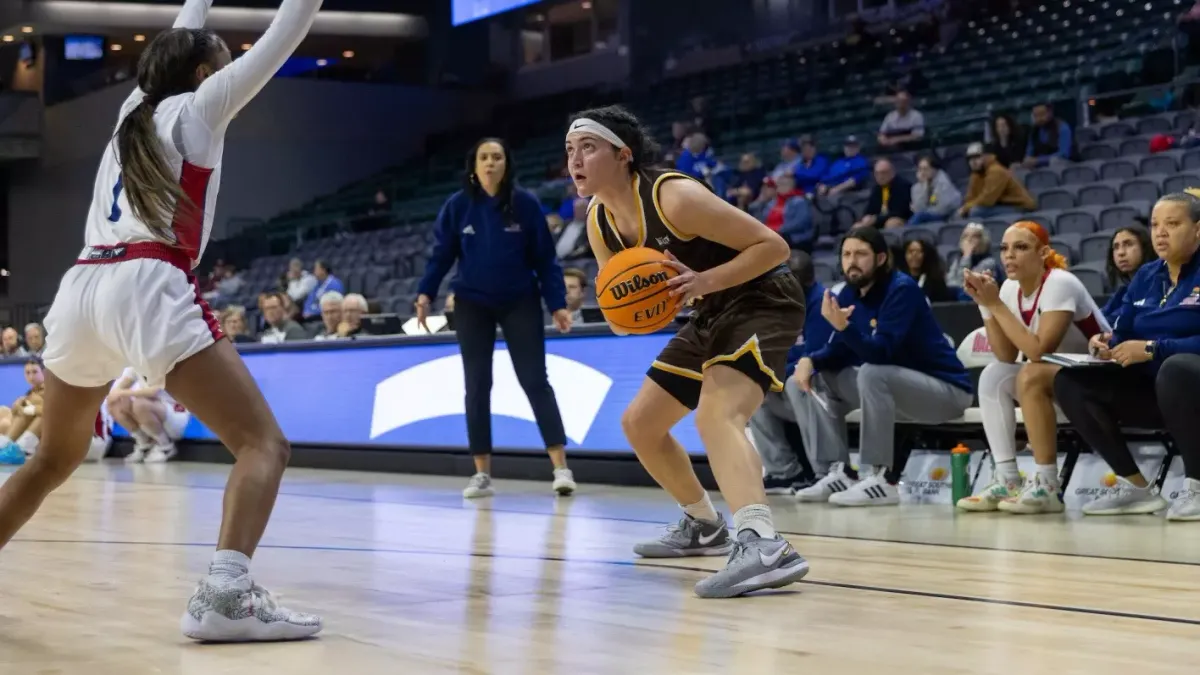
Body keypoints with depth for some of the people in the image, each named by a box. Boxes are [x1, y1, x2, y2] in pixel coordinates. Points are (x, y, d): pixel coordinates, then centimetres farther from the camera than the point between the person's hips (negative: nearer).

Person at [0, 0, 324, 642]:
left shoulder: (136, 107, 25)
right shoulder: (197, 106, 9)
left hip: (82, 287, 7)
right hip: (147, 286, -7)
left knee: (53, 459, 25)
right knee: (263, 443, -8)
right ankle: (224, 594, -29)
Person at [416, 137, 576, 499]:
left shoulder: (526, 204, -7)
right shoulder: (457, 206, -4)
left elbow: (545, 258, -3)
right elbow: (442, 254, 0)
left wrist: (557, 304, -8)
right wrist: (426, 293, -13)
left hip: (520, 303, -1)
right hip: (472, 305, 2)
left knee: (535, 380, -7)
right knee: (477, 387, 2)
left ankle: (561, 468, -9)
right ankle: (482, 474, 7)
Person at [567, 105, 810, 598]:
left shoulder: (674, 197, -25)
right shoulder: (599, 223, -2)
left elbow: (773, 246, -22)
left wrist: (703, 280, -33)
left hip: (762, 302, -9)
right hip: (712, 315, 9)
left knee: (716, 414, -34)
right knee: (639, 424, 16)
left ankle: (763, 545, -52)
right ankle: (703, 526, 36)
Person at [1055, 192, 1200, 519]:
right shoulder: (1146, 276, 12)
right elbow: (1121, 335, 13)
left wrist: (1152, 349, -26)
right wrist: (1105, 345, -10)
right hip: (1151, 387, 7)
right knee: (1070, 382, -10)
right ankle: (1137, 487, -6)